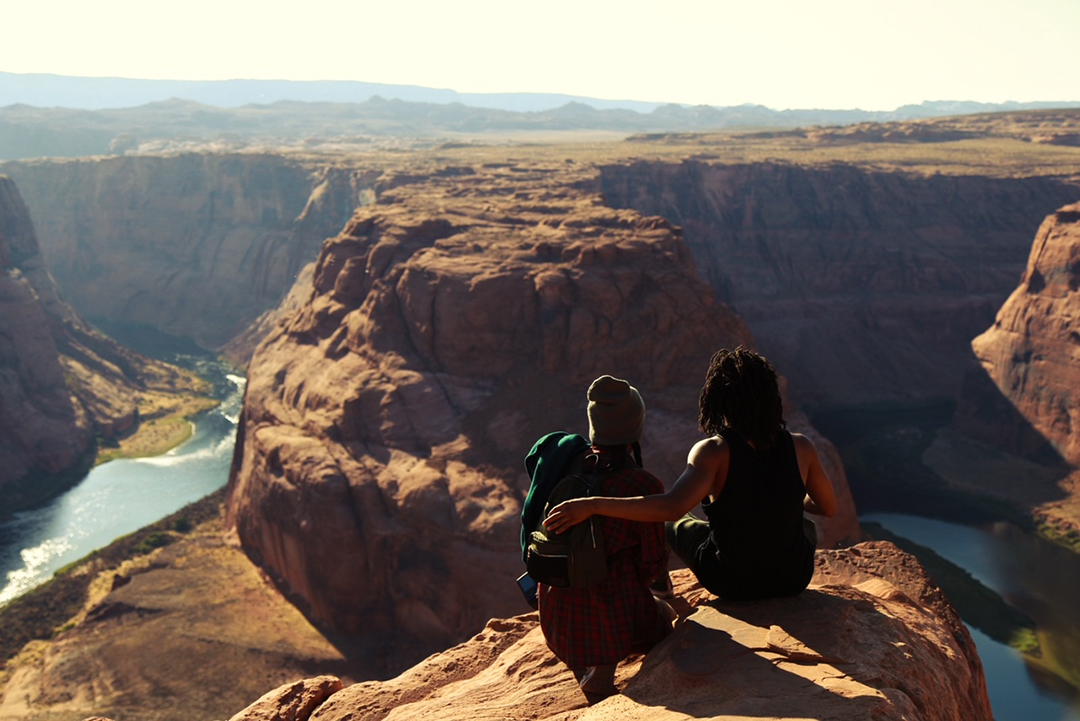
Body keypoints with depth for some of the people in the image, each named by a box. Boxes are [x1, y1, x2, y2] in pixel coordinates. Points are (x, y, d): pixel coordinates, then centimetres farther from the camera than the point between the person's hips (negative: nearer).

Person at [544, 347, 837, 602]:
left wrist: (591, 504, -38)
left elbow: (673, 507, -40)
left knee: (673, 526, 29)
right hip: (793, 579, 2)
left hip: (731, 581, -2)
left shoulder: (714, 452, -25)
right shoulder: (800, 447, -15)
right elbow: (828, 507, 0)